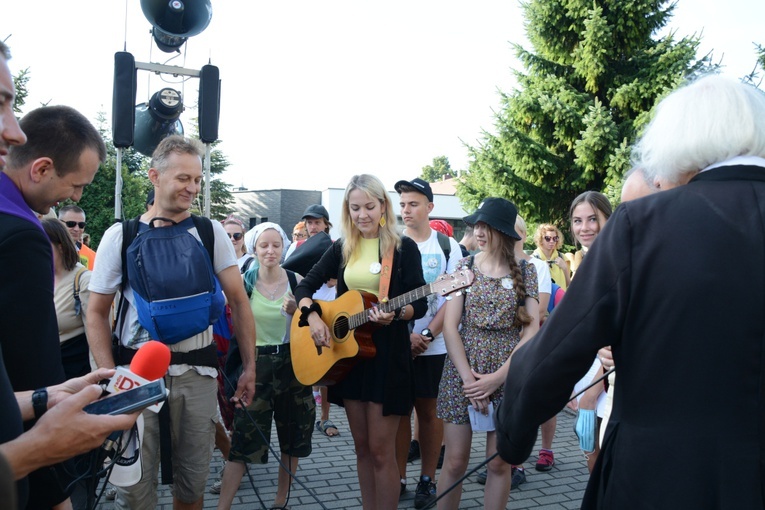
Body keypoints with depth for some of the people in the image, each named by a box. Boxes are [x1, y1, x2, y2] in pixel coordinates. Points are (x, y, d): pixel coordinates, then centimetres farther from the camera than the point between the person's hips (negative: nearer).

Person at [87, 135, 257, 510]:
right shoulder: (121, 236, -2)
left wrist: (249, 367, -1)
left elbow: (238, 301, 3)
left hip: (198, 373, 2)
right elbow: (97, 312, 1)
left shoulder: (211, 232, 2)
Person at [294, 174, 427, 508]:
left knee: (380, 448, -1)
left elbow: (420, 304, -8)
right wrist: (312, 317, -11)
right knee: (361, 445, 14)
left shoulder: (404, 248, -5)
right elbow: (305, 286, 8)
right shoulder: (341, 249, 8)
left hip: (388, 354, -5)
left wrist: (395, 314, -28)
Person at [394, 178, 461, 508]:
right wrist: (404, 334, -13)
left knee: (428, 410, 7)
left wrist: (427, 336, -13)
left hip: (434, 345, -1)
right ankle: (398, 477, 18)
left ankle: (428, 479, 19)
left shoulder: (447, 246, 1)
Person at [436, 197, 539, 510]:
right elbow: (450, 325, -3)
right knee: (455, 462, 3)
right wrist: (468, 378, -13)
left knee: (499, 463, 7)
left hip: (509, 376, 0)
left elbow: (532, 329, -5)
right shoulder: (465, 266, 3)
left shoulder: (525, 271, 1)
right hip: (462, 372, 0)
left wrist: (498, 377, -14)